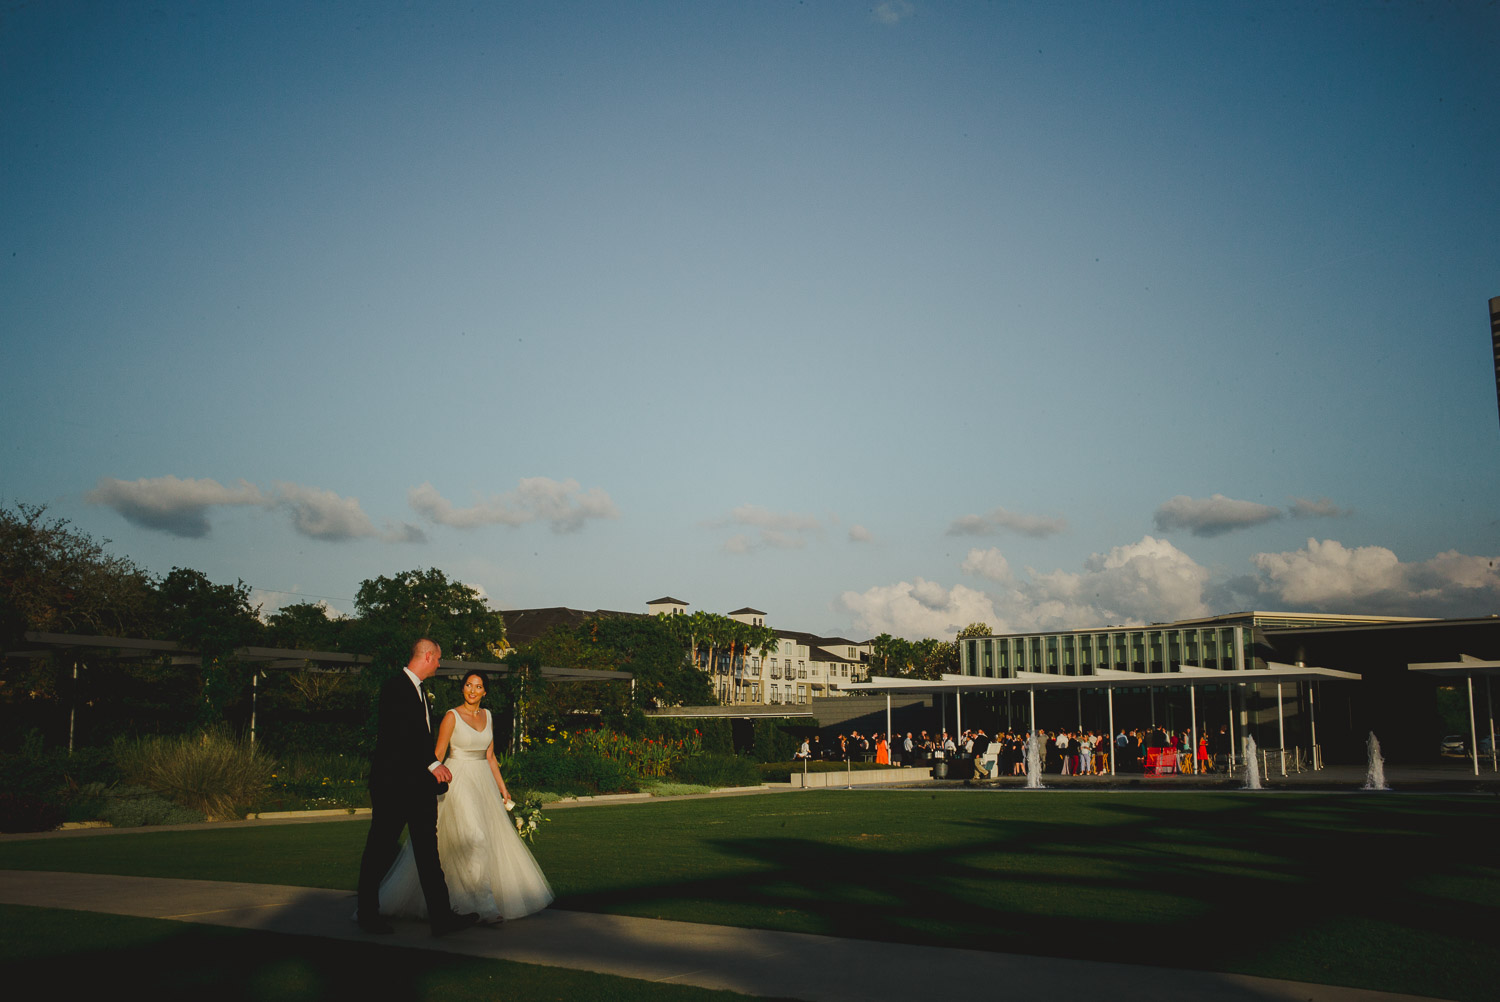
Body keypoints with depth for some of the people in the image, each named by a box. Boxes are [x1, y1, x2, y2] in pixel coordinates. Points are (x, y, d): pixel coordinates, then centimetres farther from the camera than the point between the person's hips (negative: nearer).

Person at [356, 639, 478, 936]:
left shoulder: (418, 689, 17)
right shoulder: (395, 687, -13)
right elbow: (399, 735, -22)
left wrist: (433, 767, 15)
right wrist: (432, 764, -20)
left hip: (419, 783, 9)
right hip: (392, 782, -9)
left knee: (428, 850, 4)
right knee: (380, 848, 4)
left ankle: (441, 917, 3)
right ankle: (367, 913, 18)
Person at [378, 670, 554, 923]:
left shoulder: (487, 716, 10)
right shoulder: (452, 717, -8)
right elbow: (438, 756, -8)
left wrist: (502, 786, 13)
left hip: (483, 782, 7)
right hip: (458, 781, -7)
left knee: (494, 837, 8)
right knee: (474, 840, -16)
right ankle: (485, 906, -14)